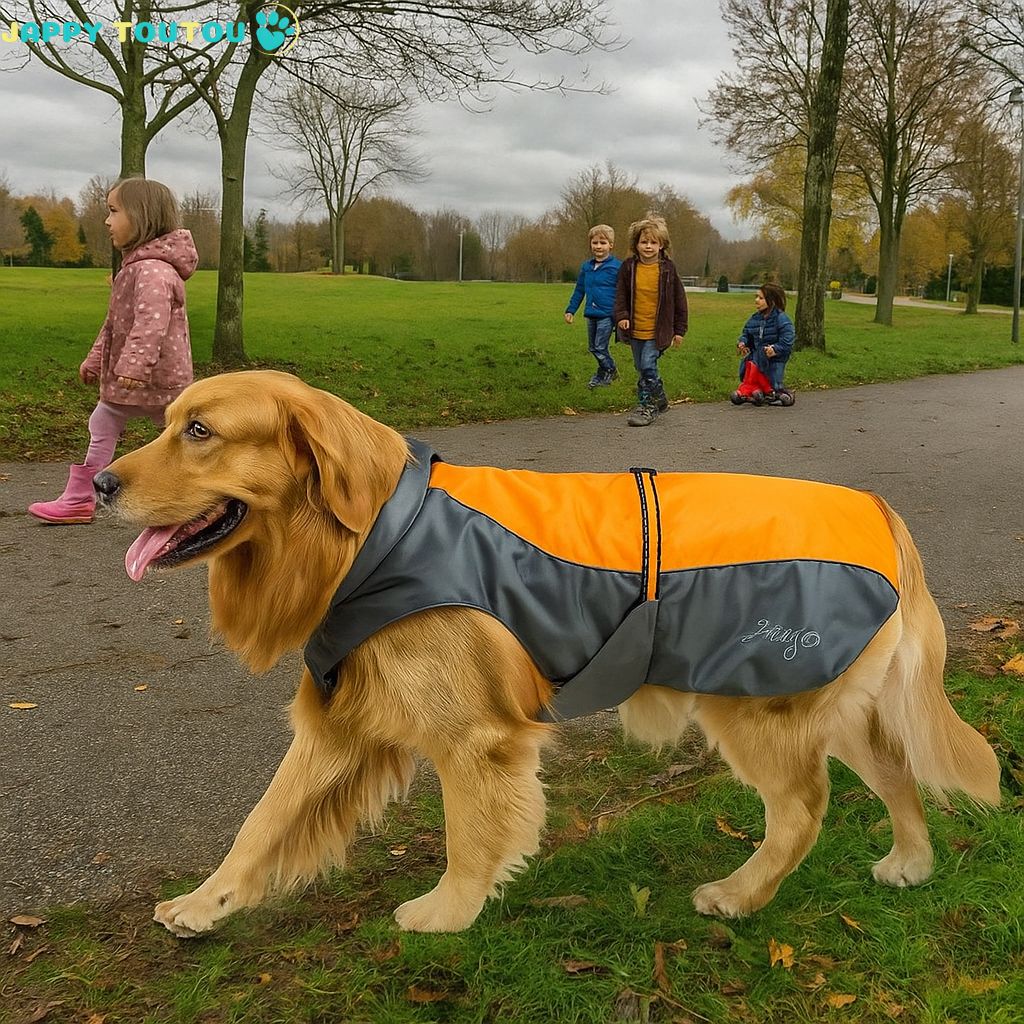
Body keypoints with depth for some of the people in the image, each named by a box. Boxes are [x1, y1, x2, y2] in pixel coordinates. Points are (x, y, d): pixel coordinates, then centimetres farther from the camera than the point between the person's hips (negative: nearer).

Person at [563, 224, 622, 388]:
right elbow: (579, 290, 17)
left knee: (600, 347, -5)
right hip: (591, 314, 6)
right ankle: (609, 370, 32)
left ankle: (607, 371, 18)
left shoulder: (617, 266, -9)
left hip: (607, 314, -6)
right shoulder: (586, 266, 8)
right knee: (592, 347, 13)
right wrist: (570, 310, 14)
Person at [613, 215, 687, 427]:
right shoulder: (628, 267, 1)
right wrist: (621, 316, -12)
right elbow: (621, 295, 5)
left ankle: (647, 406, -3)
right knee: (641, 370, 13)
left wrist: (679, 330, 3)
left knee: (648, 366, -14)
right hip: (635, 330, 4)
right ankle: (659, 399, 31)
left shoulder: (667, 269, -4)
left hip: (657, 331, -4)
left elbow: (679, 300, 2)